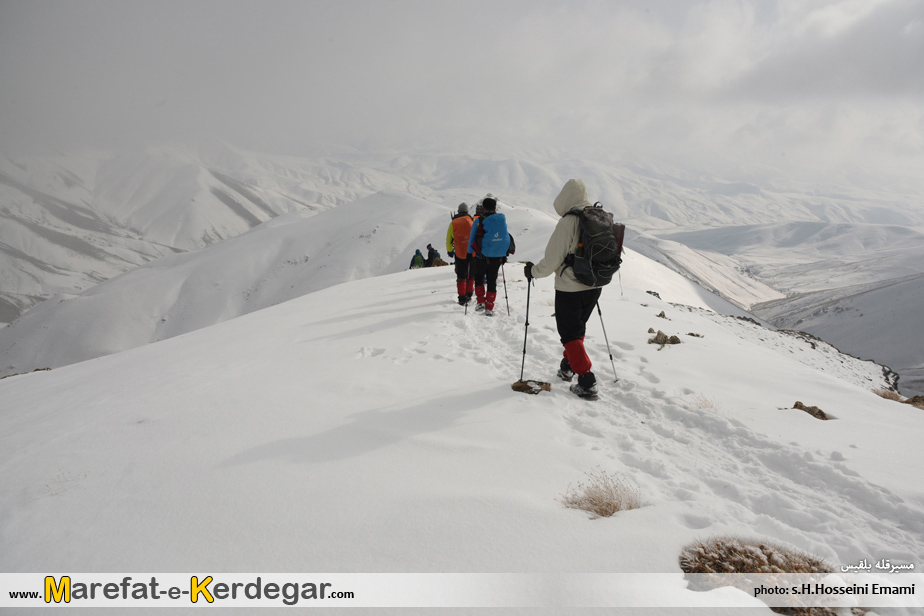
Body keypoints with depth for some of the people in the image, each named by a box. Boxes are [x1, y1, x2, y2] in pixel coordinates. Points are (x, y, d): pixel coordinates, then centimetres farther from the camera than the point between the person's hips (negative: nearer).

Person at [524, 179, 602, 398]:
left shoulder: (568, 222, -20)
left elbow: (552, 260, -18)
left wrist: (533, 271, -1)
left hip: (570, 288, -7)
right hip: (594, 286, 7)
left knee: (570, 334, 3)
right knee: (578, 327, 24)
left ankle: (587, 381, -1)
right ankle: (568, 366, 37)